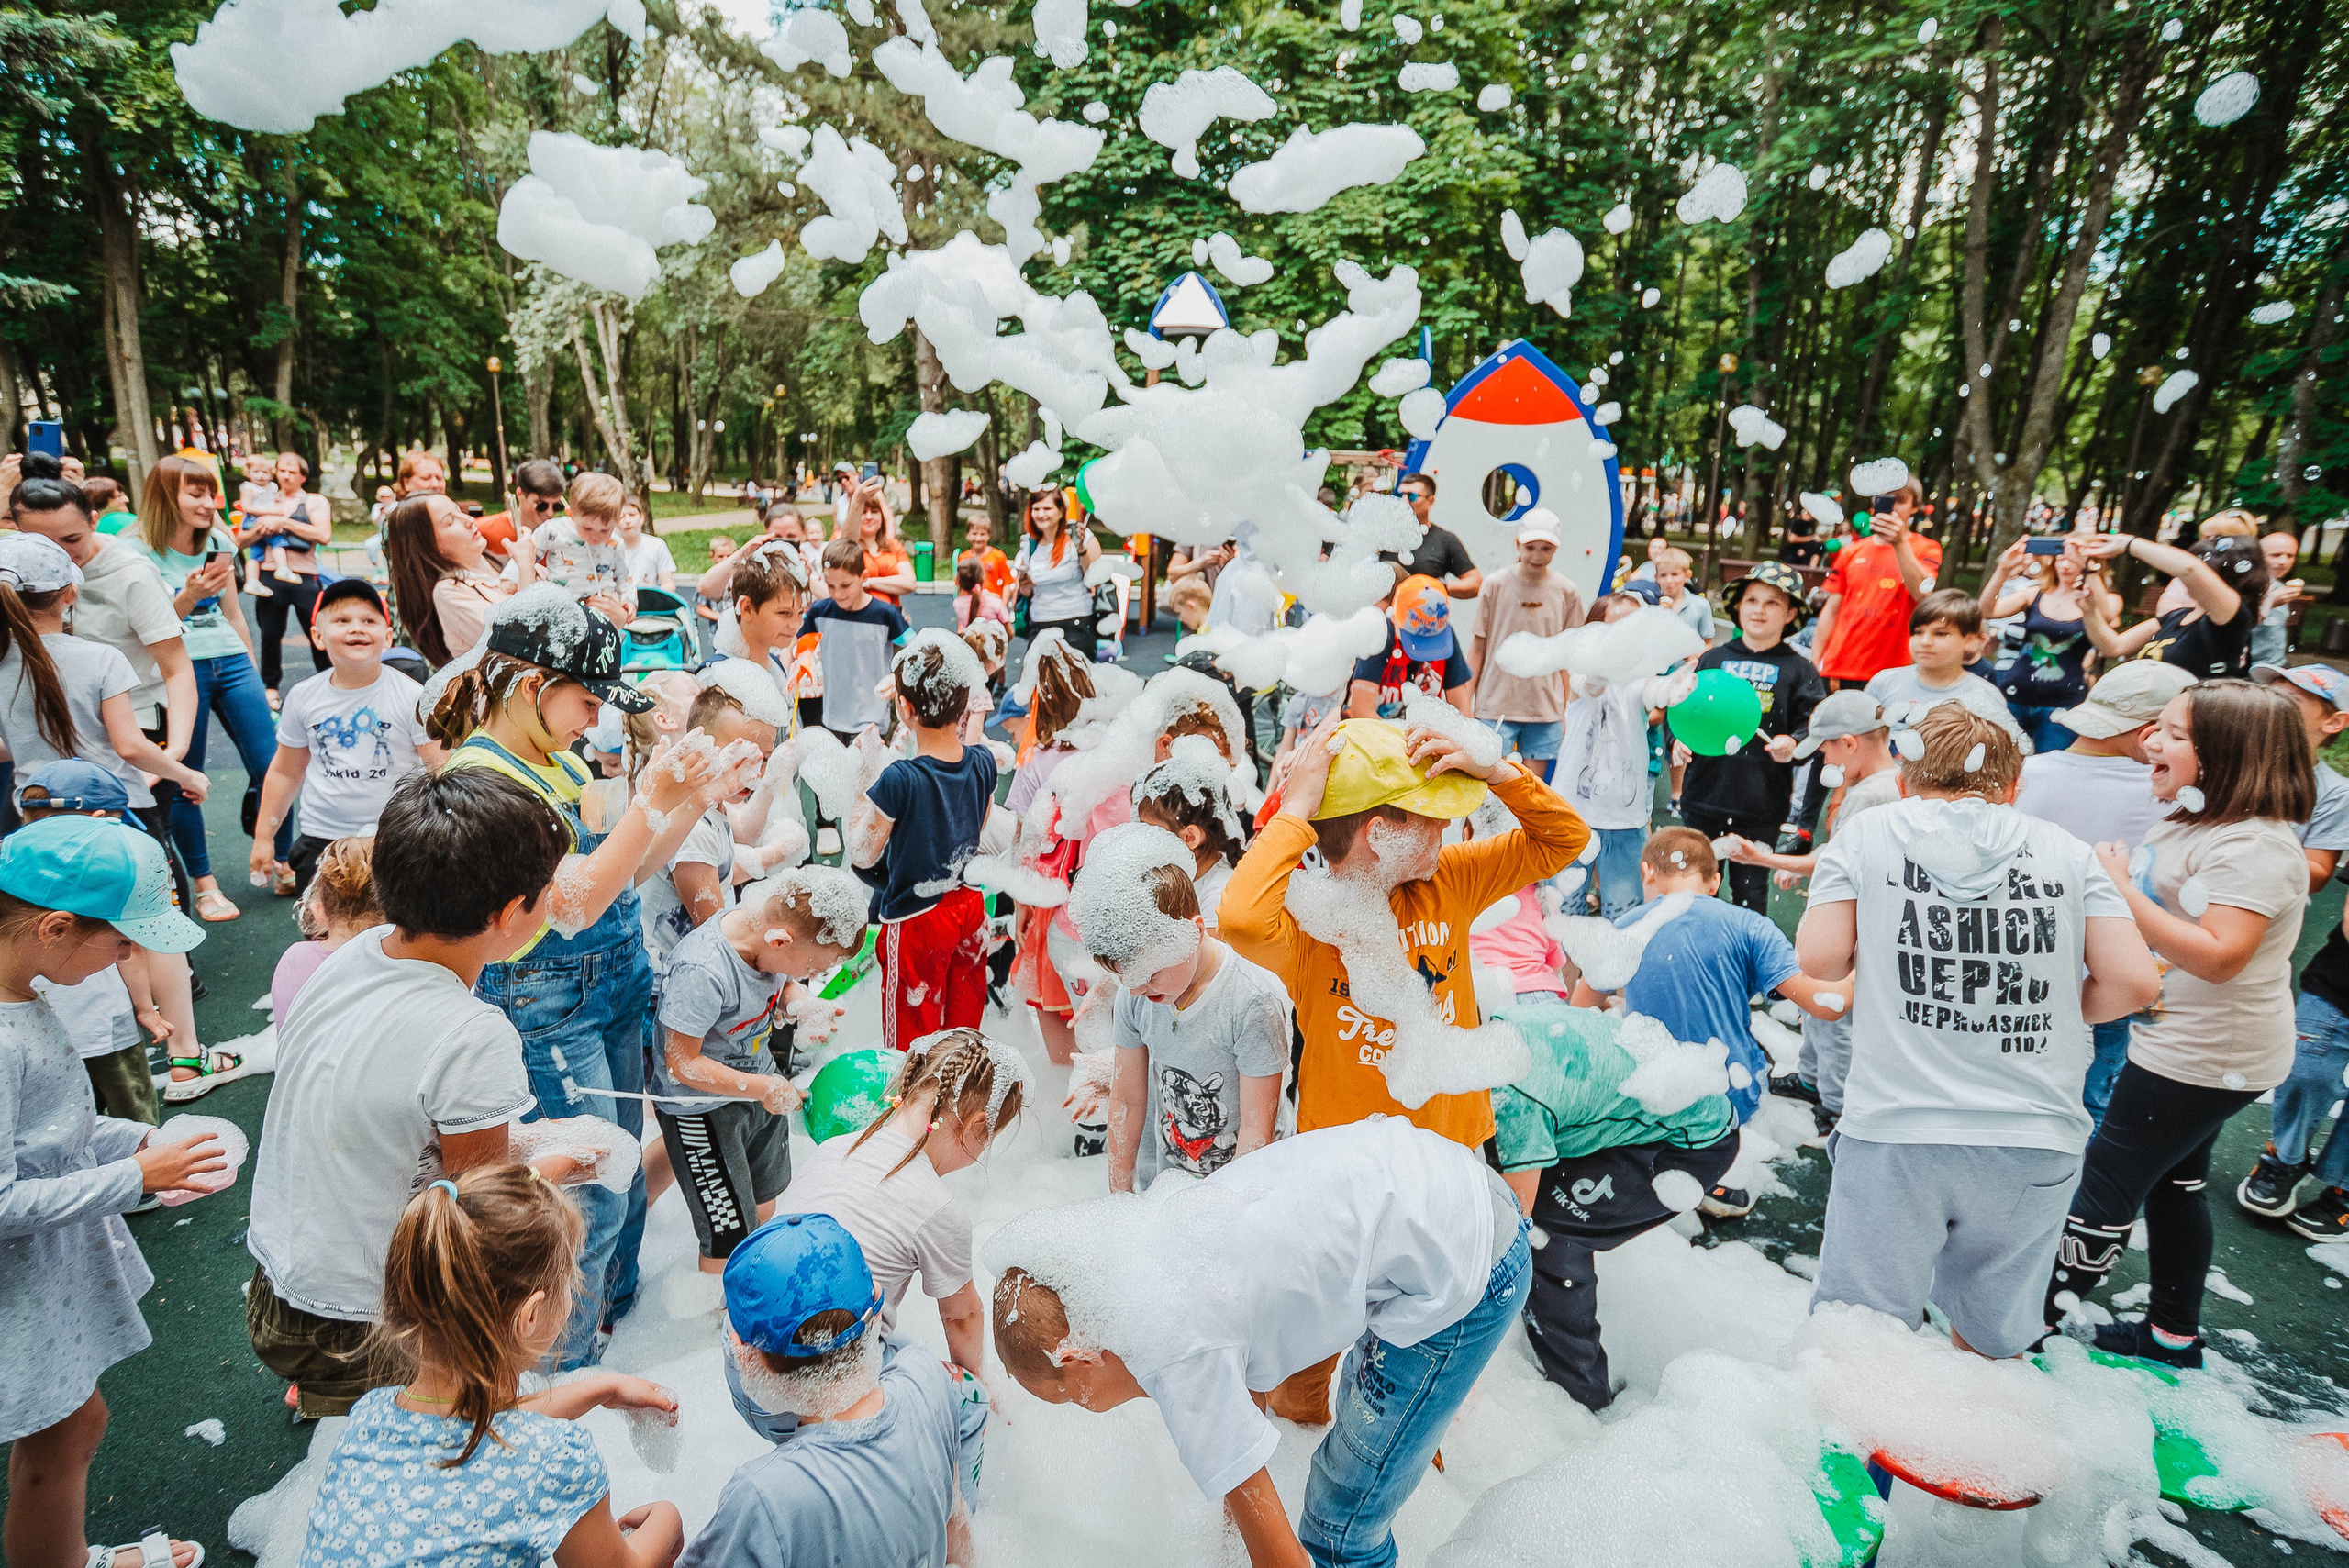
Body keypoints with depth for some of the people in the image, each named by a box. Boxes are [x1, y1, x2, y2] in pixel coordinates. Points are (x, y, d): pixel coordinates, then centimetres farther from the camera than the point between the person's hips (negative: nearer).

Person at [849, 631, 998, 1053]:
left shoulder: (899, 779, -25)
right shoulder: (983, 763, -8)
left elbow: (862, 855, -15)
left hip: (917, 919, -6)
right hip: (970, 906, 6)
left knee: (912, 1040, 11)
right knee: (963, 1026, 22)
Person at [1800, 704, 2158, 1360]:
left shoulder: (1867, 833, 4)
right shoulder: (2064, 849, 9)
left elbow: (1822, 958, -5)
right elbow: (2135, 982, 1)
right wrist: (2054, 1012, 20)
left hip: (1893, 1135, -2)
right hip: (2037, 1141, 3)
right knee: (1990, 1344, 21)